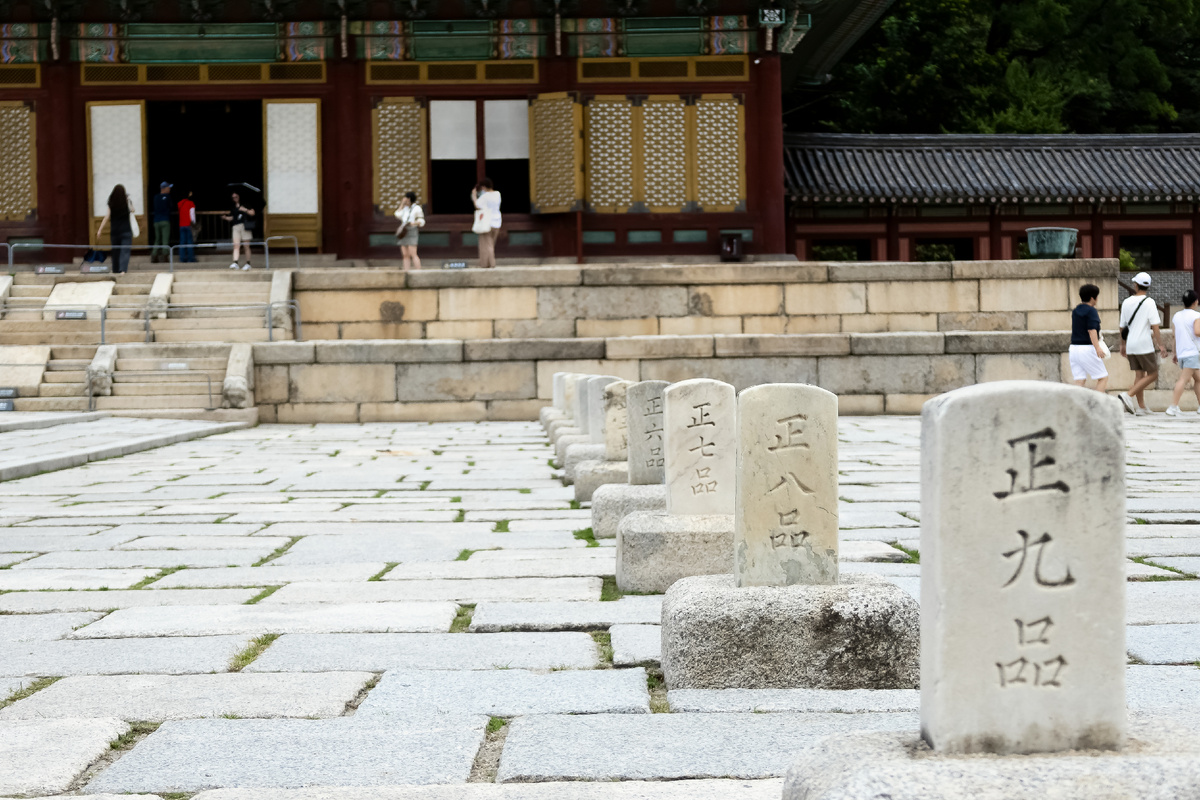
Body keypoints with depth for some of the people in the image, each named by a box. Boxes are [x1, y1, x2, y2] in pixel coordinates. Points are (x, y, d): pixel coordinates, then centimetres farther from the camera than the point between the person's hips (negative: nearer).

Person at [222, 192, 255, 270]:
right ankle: (235, 262, -17)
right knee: (236, 245, -9)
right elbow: (231, 218, 17)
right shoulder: (233, 207, 15)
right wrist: (225, 217, -2)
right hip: (236, 226, 3)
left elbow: (252, 213, -1)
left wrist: (244, 210, -14)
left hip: (245, 226, -3)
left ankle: (248, 263, 7)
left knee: (246, 246, 1)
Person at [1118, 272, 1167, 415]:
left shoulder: (1126, 302, 7)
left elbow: (1123, 326, 13)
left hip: (1130, 345, 6)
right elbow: (1155, 326, -13)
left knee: (1139, 375, 10)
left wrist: (1123, 345, 24)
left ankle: (1141, 407, 6)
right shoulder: (1149, 302, -8)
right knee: (1152, 375, 0)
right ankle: (1128, 395, -14)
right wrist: (1160, 345, -10)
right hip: (1144, 344, -6)